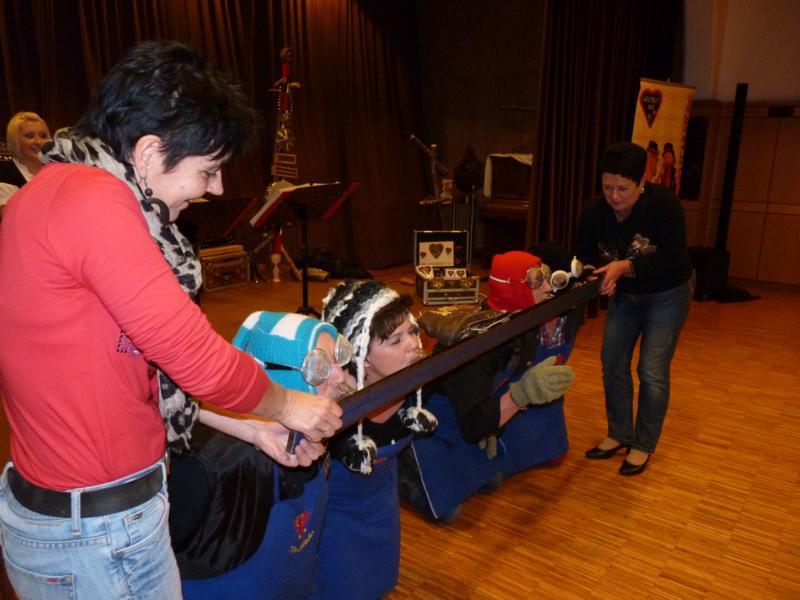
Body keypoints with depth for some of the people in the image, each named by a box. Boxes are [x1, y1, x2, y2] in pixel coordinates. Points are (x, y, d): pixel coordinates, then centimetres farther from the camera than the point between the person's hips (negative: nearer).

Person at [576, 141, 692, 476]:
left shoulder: (664, 204, -27)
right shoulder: (595, 213, -17)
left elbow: (673, 259, -29)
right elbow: (585, 257, -9)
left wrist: (626, 266, -40)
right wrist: (596, 274, -31)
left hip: (666, 295, -4)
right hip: (624, 295, 4)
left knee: (652, 371, -6)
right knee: (612, 364, 5)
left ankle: (644, 445, 13)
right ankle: (619, 434, 24)